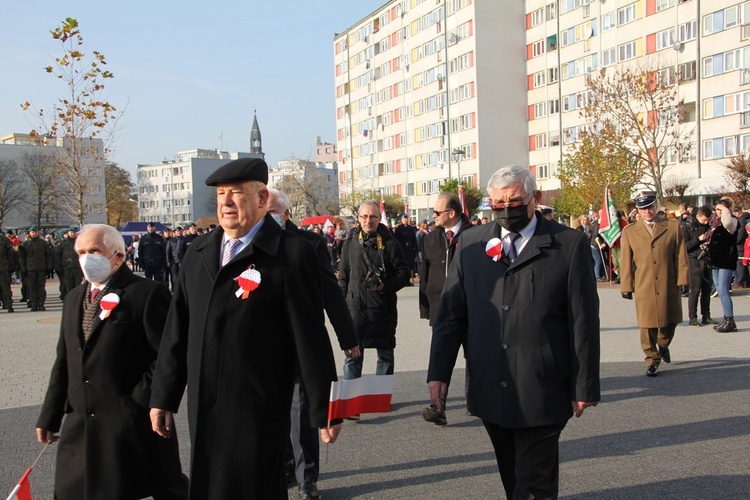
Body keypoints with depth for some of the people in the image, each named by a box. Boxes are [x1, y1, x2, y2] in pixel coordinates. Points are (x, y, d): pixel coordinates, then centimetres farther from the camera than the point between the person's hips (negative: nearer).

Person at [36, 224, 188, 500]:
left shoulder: (148, 293, -9)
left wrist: (141, 401, -15)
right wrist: (50, 416, 14)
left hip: (133, 423, -6)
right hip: (80, 425, 7)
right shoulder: (73, 298, 15)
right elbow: (63, 362, 17)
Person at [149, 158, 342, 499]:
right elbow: (177, 329, 12)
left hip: (258, 412, -6)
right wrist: (163, 397, 12)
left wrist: (324, 410, -6)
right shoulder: (199, 252, 10)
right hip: (202, 408, 6)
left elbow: (311, 336, -9)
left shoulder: (292, 253, -8)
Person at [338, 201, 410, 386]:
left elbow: (404, 273, 0)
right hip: (355, 308, 1)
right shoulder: (350, 244, 9)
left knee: (385, 355, 9)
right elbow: (343, 277, 14)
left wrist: (386, 286, -16)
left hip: (383, 308, -1)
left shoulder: (390, 244, 0)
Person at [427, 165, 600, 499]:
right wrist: (438, 372, 1)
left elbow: (584, 321, -3)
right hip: (489, 392, 4)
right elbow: (450, 313, 6)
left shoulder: (570, 245, -4)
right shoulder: (470, 244, 6)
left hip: (541, 394, -3)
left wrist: (585, 386, -3)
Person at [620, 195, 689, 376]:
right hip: (644, 287, -1)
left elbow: (681, 256, 4)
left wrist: (682, 279, -2)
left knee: (671, 321, 12)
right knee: (648, 326, 1)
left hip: (669, 286, 1)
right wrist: (626, 286, 2)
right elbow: (626, 262, 5)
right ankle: (652, 361, 14)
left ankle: (663, 345, 42)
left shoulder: (673, 227, 5)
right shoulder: (629, 232, 4)